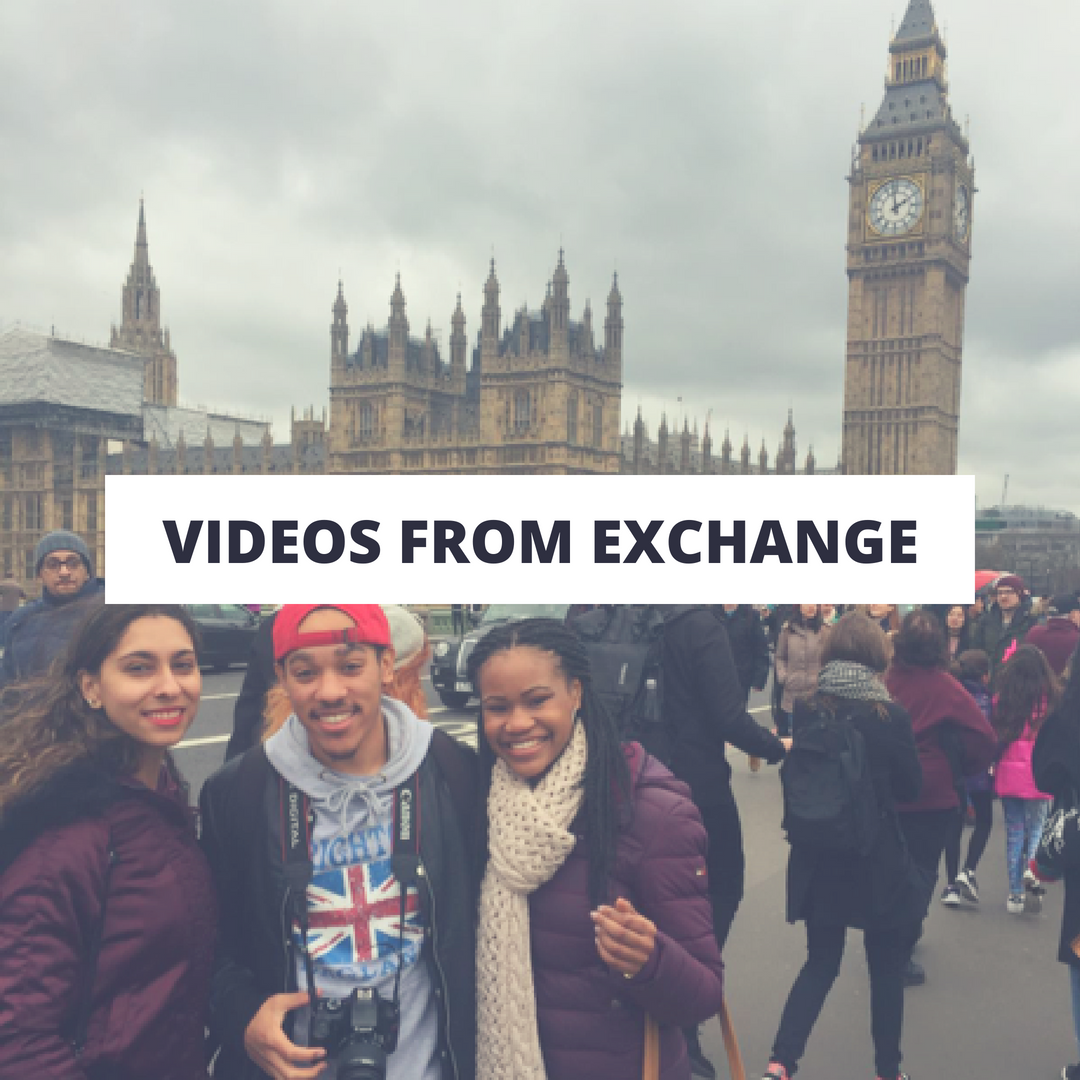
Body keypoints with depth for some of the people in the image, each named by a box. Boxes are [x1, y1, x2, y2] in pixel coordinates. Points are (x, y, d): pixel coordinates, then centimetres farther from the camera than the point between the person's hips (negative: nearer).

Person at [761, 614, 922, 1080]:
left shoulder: (805, 714, -6)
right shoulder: (891, 717, -14)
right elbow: (910, 787, -2)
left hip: (820, 859, 3)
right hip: (878, 862, -3)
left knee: (821, 963, 16)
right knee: (886, 969, 16)